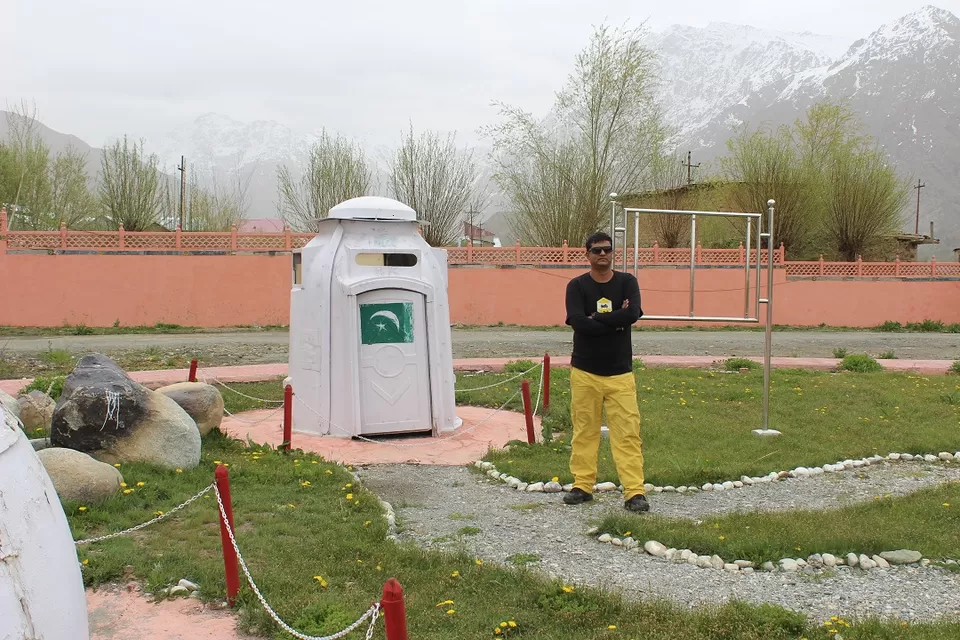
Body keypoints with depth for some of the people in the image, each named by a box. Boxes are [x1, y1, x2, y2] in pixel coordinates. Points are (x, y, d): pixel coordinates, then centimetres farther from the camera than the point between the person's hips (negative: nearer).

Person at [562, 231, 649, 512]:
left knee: (628, 433, -5)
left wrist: (596, 319, -13)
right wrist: (615, 322, -13)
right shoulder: (577, 286, 0)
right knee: (584, 431, 7)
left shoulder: (626, 282, 3)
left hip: (620, 373, 0)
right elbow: (577, 321, -18)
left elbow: (633, 313, -17)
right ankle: (583, 486, 18)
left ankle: (634, 492, -3)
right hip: (584, 372, 0)